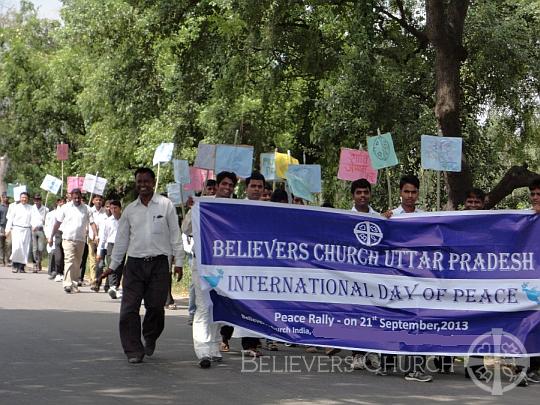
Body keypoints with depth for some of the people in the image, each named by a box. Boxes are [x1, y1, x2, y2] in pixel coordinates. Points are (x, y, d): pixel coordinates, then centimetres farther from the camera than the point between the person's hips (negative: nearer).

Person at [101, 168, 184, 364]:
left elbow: (175, 234, 4)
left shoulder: (165, 205, 2)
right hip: (134, 263, 2)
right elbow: (121, 239, 17)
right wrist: (112, 266, 16)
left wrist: (178, 261, 0)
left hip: (159, 263, -2)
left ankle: (150, 340, 28)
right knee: (129, 308, -5)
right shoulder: (130, 210, 11)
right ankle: (134, 351, 2)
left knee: (156, 307, 1)